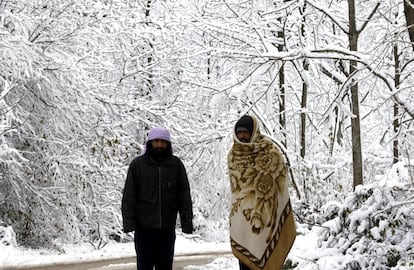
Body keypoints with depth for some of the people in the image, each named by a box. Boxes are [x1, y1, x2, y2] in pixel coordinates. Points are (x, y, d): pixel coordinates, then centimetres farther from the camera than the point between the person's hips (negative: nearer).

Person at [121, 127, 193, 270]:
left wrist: (187, 223, -2)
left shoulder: (176, 165, 4)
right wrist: (128, 223, -11)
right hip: (144, 228, -2)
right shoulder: (137, 164, 0)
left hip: (167, 228, 2)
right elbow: (129, 196, -2)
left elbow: (184, 196, 4)